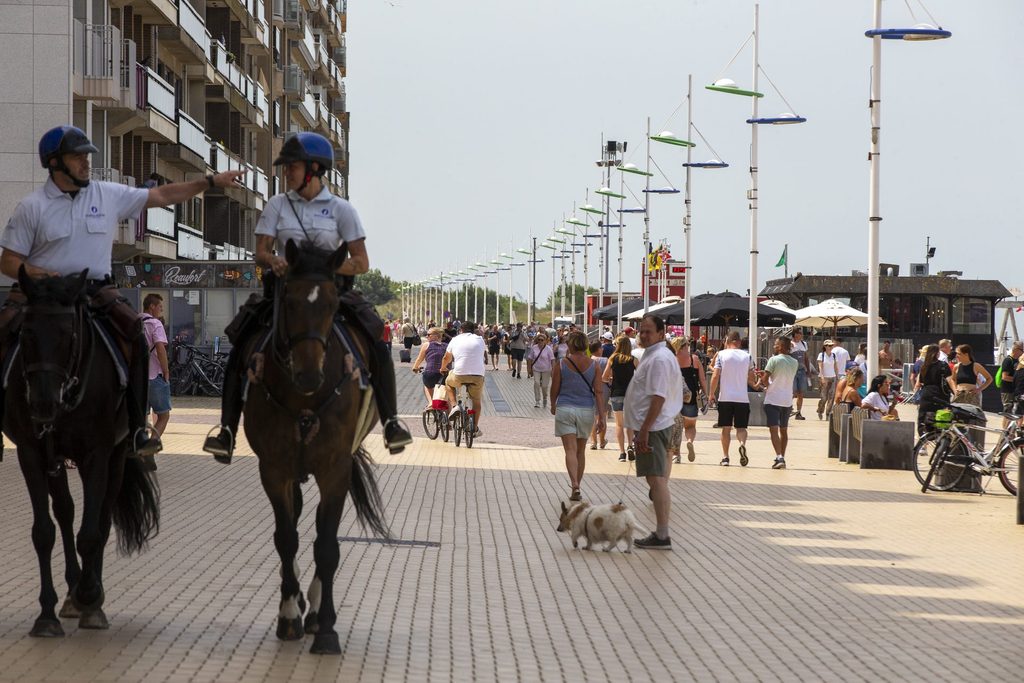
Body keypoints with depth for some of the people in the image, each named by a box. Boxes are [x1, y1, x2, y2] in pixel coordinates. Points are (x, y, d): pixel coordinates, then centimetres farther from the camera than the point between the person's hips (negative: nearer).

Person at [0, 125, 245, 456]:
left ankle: (136, 429, -16)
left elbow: (162, 195, 11)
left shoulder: (109, 195, 7)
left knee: (137, 337, -22)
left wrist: (211, 182, 7)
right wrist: (41, 274, -17)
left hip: (97, 290, 2)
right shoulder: (32, 206, -1)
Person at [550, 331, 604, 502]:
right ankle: (576, 486, 24)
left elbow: (554, 389, 1)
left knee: (570, 450, -6)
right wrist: (601, 415, -2)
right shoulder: (593, 365, -2)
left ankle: (574, 485, -25)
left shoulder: (561, 365, -6)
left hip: (565, 410, -2)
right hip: (587, 410, 2)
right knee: (580, 450, 16)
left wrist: (553, 405, 20)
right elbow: (599, 391, -4)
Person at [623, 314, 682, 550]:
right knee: (656, 479, 13)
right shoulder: (653, 355, 18)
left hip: (652, 427, -11)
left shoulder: (659, 358, -16)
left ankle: (662, 536, -12)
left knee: (657, 480, -11)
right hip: (652, 427, 11)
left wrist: (644, 430, -25)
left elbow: (658, 397, -23)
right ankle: (660, 533, 17)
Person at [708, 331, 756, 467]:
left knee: (726, 428, 8)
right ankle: (742, 444, -22)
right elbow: (752, 379, 7)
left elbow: (715, 376, -6)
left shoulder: (721, 354, 0)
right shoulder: (746, 356, 5)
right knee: (741, 427, 8)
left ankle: (725, 457, 5)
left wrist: (711, 393, 5)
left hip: (725, 398, -1)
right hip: (743, 398, 1)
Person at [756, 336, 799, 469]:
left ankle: (779, 457, -22)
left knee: (774, 430, -8)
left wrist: (761, 383, 10)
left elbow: (765, 379, -13)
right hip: (787, 401, 6)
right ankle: (782, 458, 21)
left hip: (773, 400, -6)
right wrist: (765, 376, 18)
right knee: (784, 430, 16)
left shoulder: (774, 360, -11)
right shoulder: (795, 363, 8)